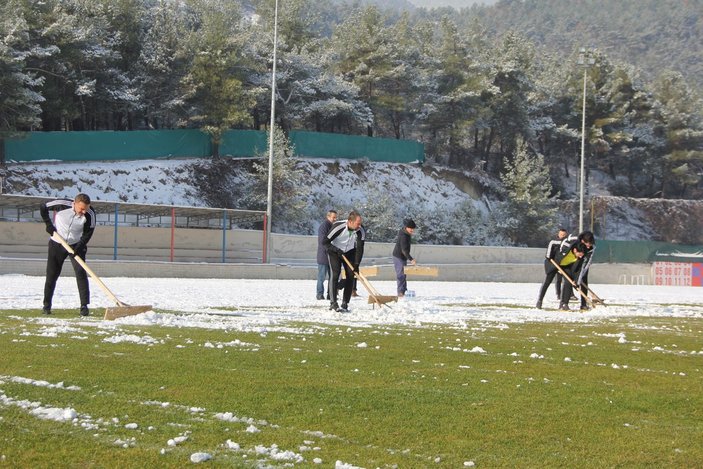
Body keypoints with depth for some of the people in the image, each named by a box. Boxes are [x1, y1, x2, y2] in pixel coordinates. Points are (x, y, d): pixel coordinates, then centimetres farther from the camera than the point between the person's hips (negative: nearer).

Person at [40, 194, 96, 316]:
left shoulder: (89, 215, -22)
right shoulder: (62, 205, -24)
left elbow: (88, 232, -11)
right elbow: (43, 207, -7)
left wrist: (80, 246, -23)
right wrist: (49, 224, -10)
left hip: (76, 245, 0)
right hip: (57, 244, 0)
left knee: (81, 273, -13)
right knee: (51, 275, 3)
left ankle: (84, 306, -12)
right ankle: (47, 305, 15)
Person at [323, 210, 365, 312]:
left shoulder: (361, 231, -21)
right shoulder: (338, 227, -31)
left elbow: (359, 248, -15)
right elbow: (325, 242, -23)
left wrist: (356, 264, -22)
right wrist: (336, 250, -32)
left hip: (349, 252, 4)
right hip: (334, 251, -4)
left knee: (350, 276, -6)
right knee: (335, 274, -18)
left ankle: (345, 304, 0)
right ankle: (333, 303, -18)